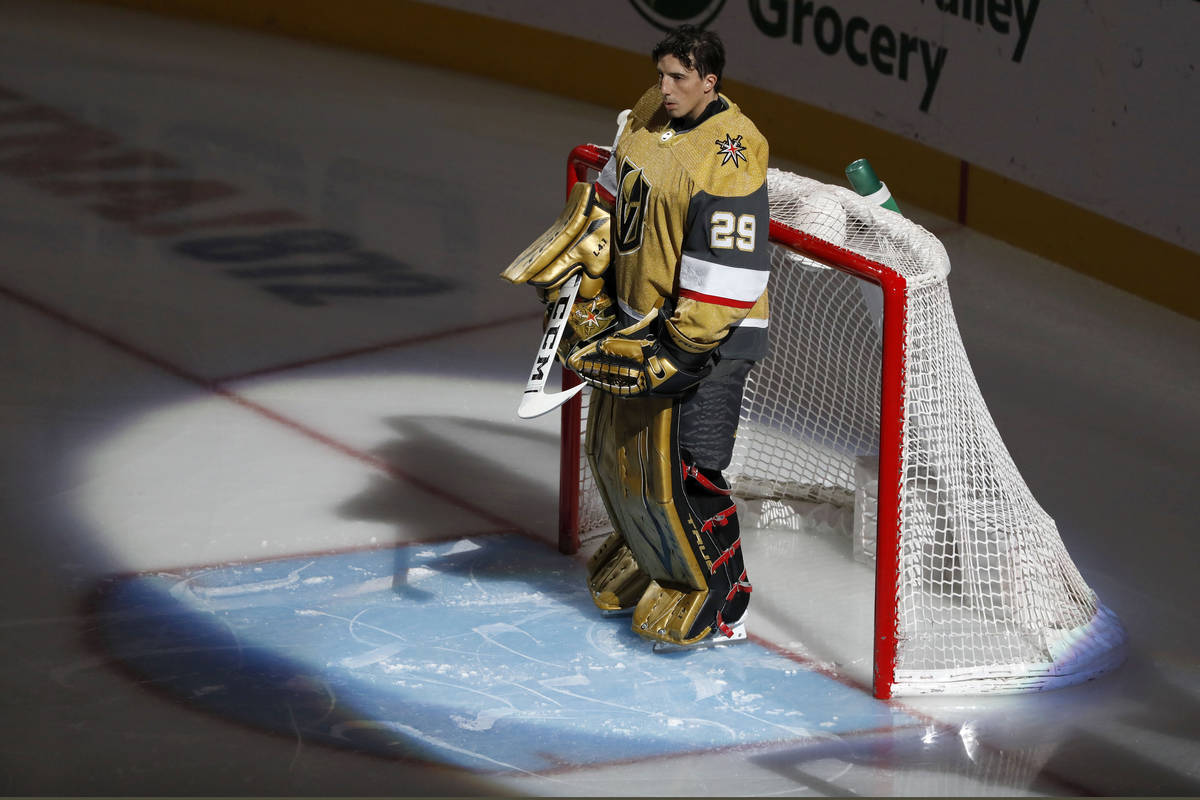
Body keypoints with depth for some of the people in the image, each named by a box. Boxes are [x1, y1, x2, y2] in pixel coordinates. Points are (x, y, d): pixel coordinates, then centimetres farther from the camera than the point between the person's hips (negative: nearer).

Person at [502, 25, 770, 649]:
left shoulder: (730, 152, -24)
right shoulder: (649, 115, 3)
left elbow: (730, 268, -25)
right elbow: (611, 197, 18)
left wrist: (680, 348, -22)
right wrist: (580, 274, 14)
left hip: (708, 332, -9)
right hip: (639, 312, 9)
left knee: (684, 468, -9)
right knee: (616, 444, 19)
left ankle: (717, 603, 6)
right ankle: (647, 554, 41)